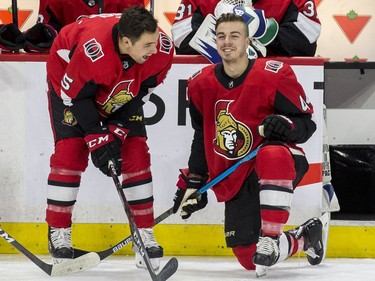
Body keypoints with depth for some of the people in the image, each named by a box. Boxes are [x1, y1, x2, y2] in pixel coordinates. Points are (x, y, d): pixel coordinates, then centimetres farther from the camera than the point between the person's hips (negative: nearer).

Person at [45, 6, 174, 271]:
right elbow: (76, 95, -28)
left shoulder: (162, 48, -30)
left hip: (124, 88, 4)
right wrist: (97, 138, -28)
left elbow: (143, 91, -15)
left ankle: (145, 233, 2)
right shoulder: (91, 51, -43)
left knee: (136, 151, -5)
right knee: (70, 150, -13)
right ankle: (58, 234, -2)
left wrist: (118, 130, -19)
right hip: (69, 80, -4)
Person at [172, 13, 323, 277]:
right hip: (235, 179, 5)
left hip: (281, 163, -5)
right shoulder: (201, 84, 2)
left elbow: (307, 124, -9)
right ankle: (306, 236, 25)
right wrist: (193, 181, 13)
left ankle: (270, 238, -32)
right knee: (248, 256, -4)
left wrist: (285, 125, -31)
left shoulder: (274, 75, -13)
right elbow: (201, 137, 16)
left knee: (271, 155, -43)